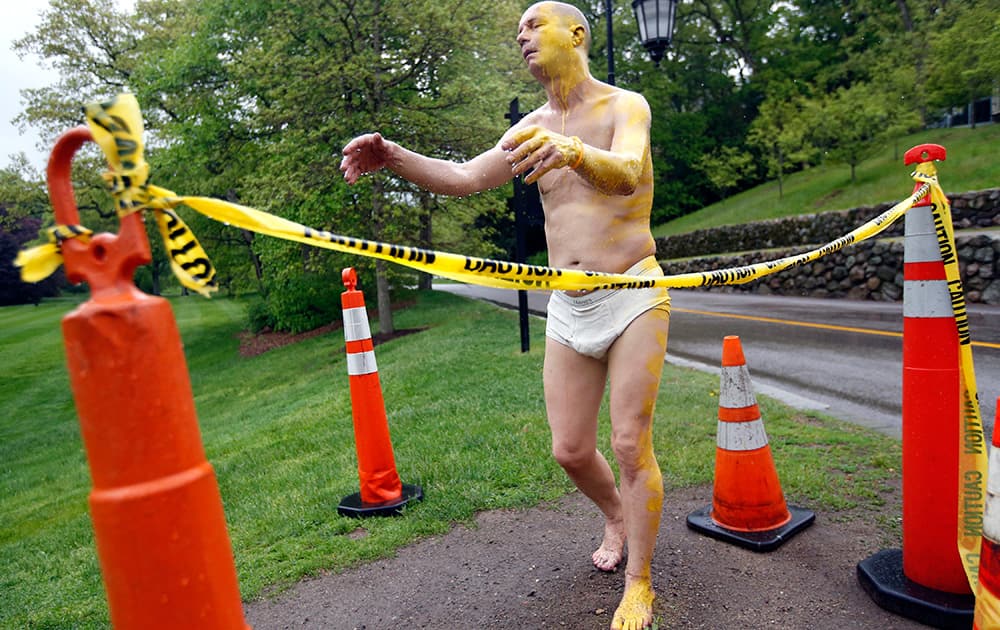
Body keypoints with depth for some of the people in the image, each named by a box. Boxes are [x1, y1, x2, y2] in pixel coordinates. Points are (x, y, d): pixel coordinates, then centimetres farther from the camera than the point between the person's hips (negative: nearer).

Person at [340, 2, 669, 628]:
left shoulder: (624, 105, -6)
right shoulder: (533, 129, 11)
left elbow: (627, 173, -28)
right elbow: (464, 178, 2)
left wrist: (574, 151, -50)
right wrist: (394, 157, -15)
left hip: (632, 297, -4)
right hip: (567, 308, 5)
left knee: (631, 445, -4)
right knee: (571, 450, 7)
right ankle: (617, 516, 39)